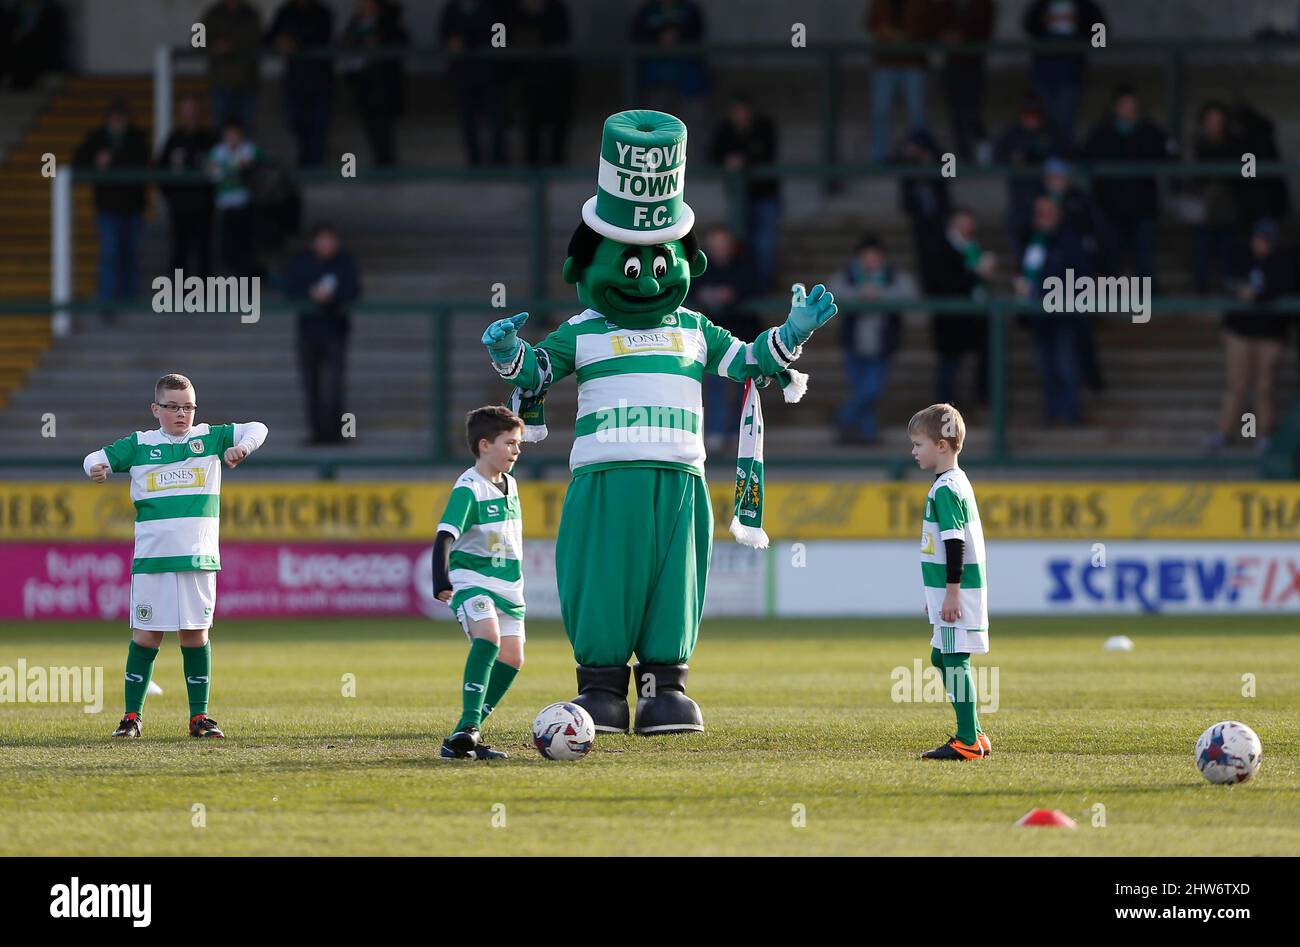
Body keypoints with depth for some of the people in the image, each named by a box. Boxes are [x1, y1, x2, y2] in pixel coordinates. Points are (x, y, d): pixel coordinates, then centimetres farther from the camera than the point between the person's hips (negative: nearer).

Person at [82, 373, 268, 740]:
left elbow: (257, 429, 10)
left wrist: (242, 447, -11)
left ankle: (200, 716, 10)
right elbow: (96, 458, 10)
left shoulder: (210, 438, 8)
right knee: (146, 635, -1)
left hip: (199, 558, 1)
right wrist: (95, 468, -14)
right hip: (152, 559, -1)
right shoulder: (138, 445, 7)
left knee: (196, 634, 3)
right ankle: (132, 716, 5)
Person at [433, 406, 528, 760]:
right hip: (471, 580, -8)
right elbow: (445, 536, -27)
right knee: (488, 636, -31)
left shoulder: (510, 485, 11)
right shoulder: (468, 488, -15)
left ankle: (464, 736, 4)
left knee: (512, 657, 0)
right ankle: (468, 726, -37)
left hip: (507, 585, 9)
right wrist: (441, 580, -41)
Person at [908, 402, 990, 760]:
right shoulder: (956, 482, 17)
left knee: (955, 660, -8)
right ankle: (974, 736, 17)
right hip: (953, 591, 10)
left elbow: (955, 543, -20)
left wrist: (951, 592, -21)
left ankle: (968, 742, -8)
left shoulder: (945, 489, -15)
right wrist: (938, 593, 28)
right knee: (942, 657, 15)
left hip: (958, 592, -10)